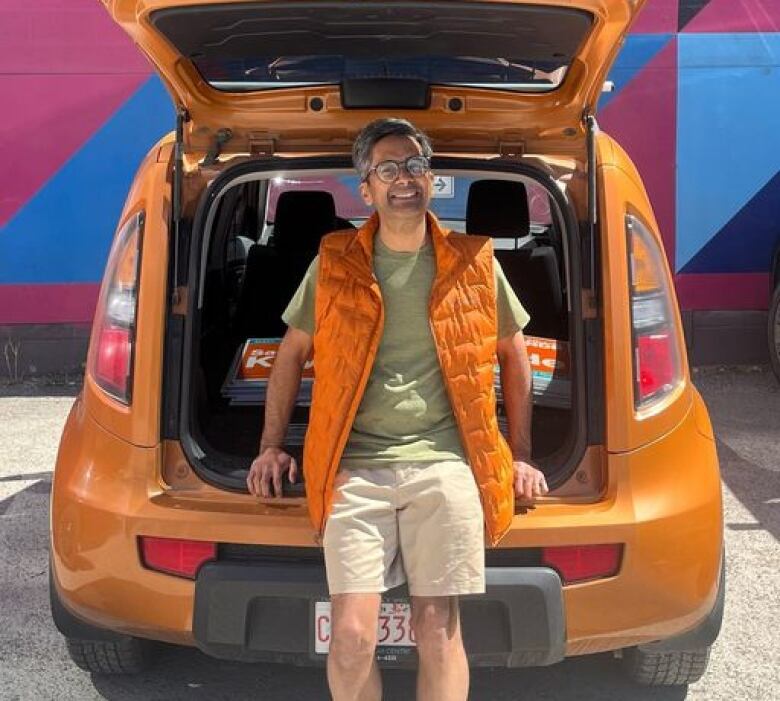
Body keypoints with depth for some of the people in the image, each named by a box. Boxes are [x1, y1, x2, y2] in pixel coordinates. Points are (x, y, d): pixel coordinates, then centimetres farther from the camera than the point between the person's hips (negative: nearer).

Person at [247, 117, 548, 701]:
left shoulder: (473, 263, 9)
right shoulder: (334, 264, 8)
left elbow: (513, 353, 19)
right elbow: (293, 351, 18)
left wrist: (520, 456, 16)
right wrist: (272, 447, 14)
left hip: (444, 462, 0)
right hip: (354, 467, 0)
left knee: (437, 630, -2)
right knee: (351, 636, -8)